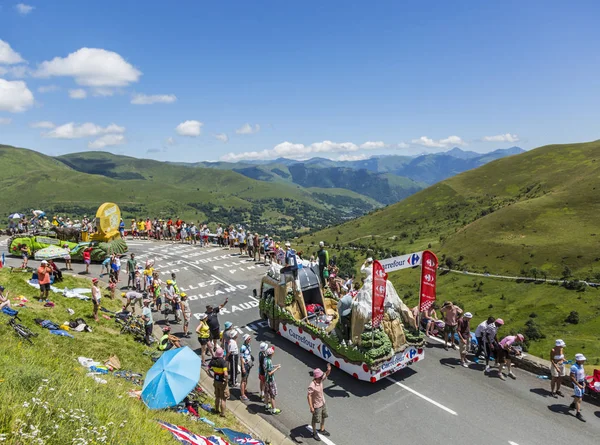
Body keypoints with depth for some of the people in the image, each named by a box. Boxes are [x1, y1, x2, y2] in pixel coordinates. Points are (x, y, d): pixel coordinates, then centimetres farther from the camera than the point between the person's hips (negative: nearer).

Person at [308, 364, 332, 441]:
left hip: (323, 403, 8)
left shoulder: (320, 380, -12)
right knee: (315, 420, 14)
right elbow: (309, 396, -29)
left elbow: (326, 374, 2)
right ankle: (314, 433, 36)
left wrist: (329, 369, -20)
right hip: (316, 406, -8)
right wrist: (311, 407, -25)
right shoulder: (312, 386, -34)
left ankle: (322, 430, 48)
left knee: (323, 417, 25)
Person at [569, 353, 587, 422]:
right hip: (576, 384, -9)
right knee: (578, 399, -5)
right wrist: (579, 385, -23)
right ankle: (578, 413, 2)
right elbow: (572, 378, -25)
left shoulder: (581, 365, 0)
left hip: (582, 383, 9)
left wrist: (584, 382, 8)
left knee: (578, 396, 24)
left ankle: (572, 406, 46)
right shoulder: (574, 367, -27)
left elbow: (583, 373, 14)